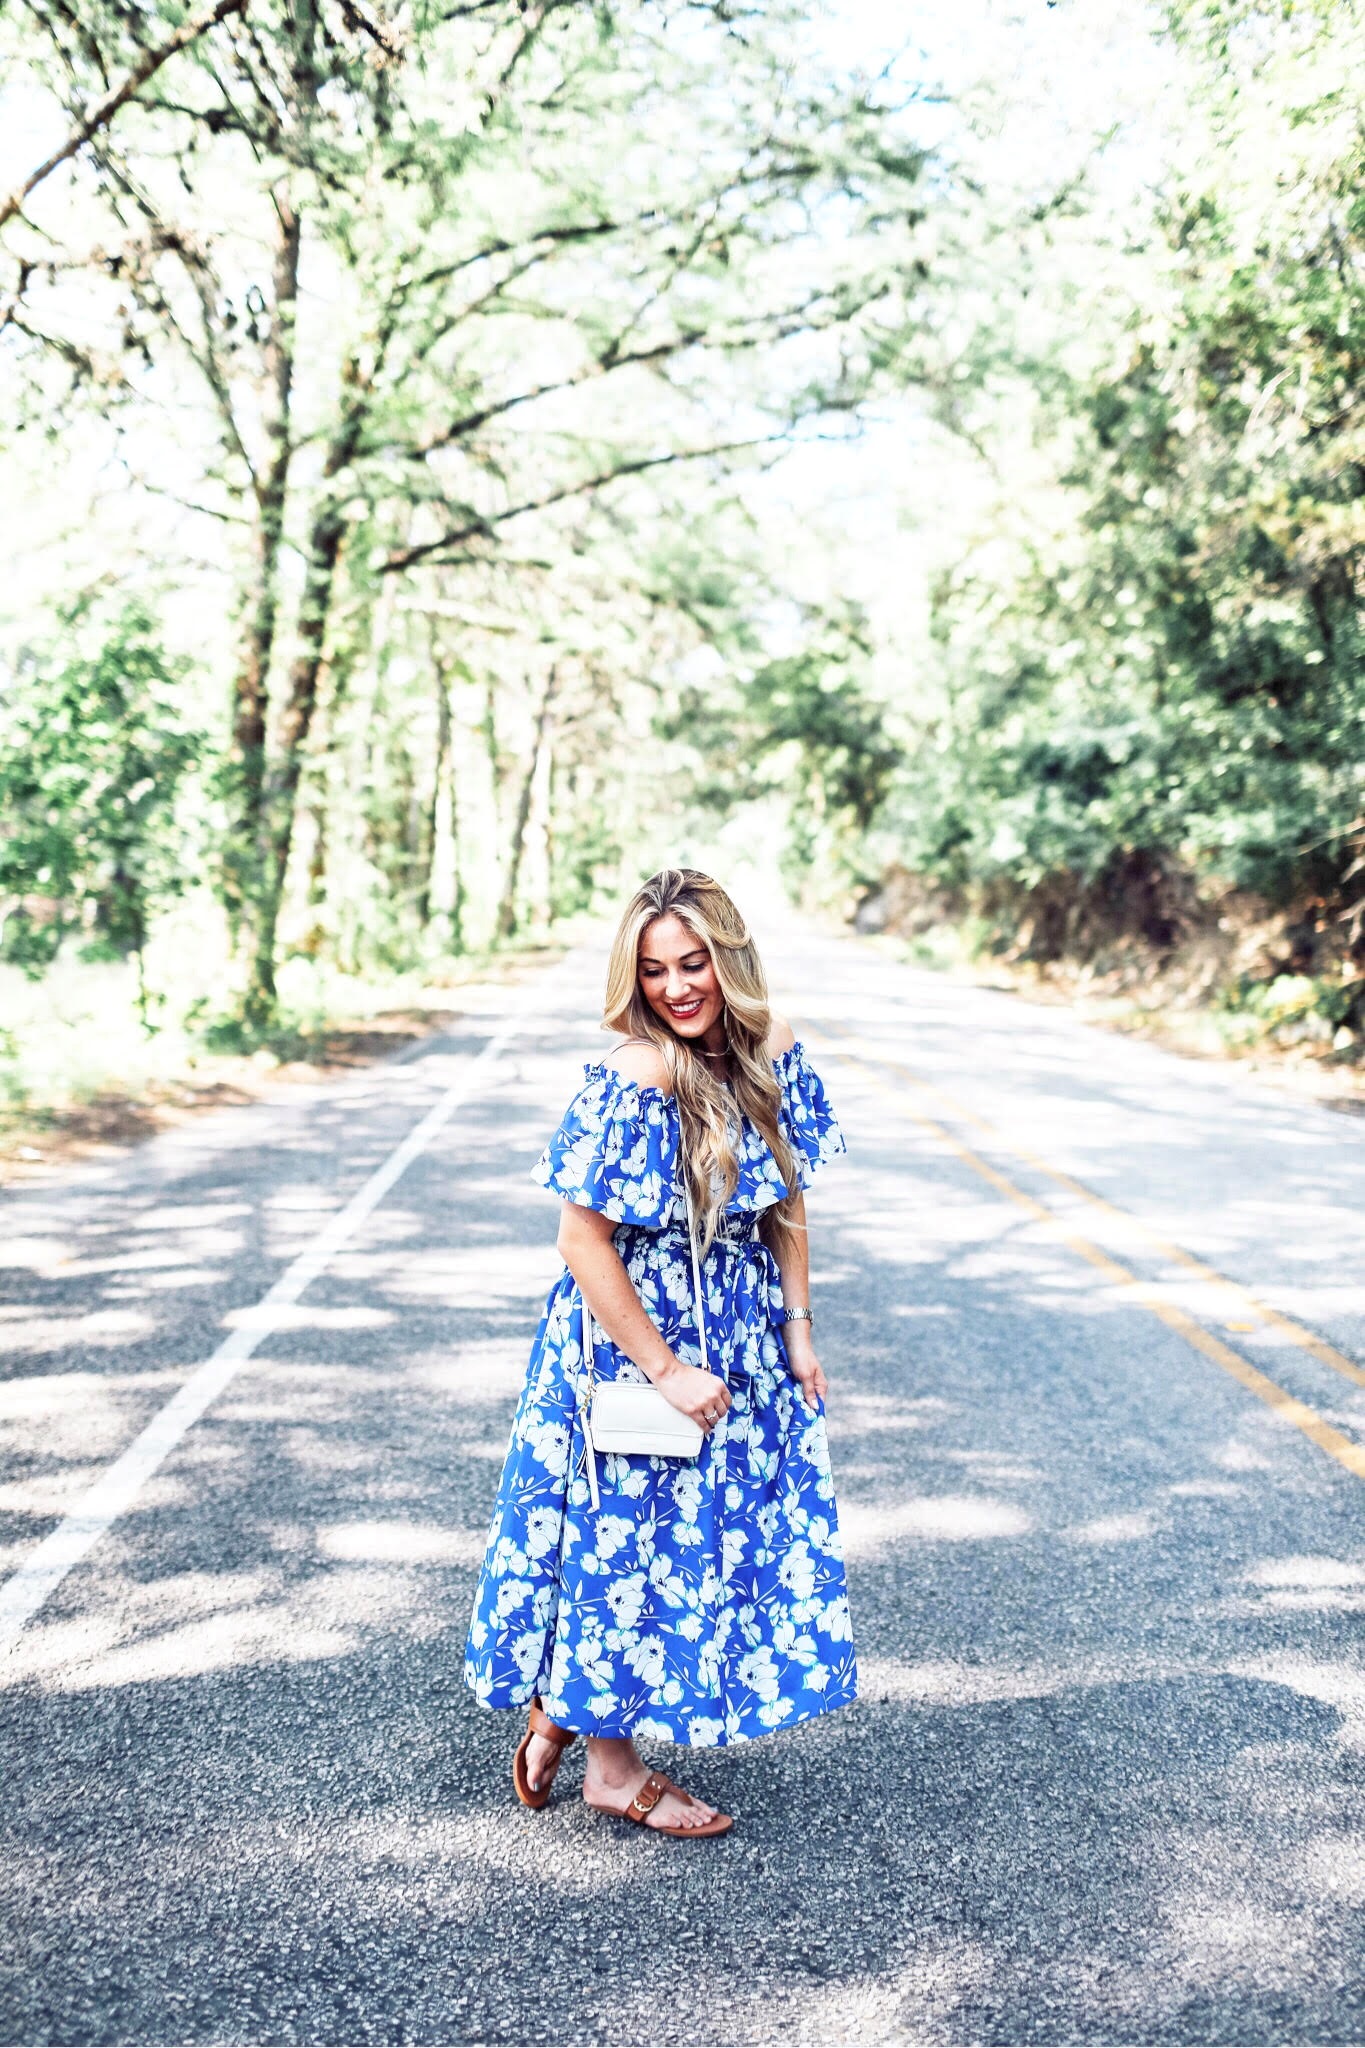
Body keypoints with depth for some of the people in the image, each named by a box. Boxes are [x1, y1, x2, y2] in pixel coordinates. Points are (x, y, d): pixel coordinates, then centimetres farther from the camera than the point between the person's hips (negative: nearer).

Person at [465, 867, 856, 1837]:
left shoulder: (773, 1052, -4)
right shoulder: (634, 1078, -24)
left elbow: (785, 1200, 7)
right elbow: (583, 1238, -23)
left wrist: (798, 1330, 5)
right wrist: (666, 1369, -20)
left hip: (742, 1337, 8)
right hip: (630, 1334, -7)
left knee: (715, 1532, 17)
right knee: (630, 1536, 6)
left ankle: (563, 1707, 38)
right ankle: (610, 1762, 27)